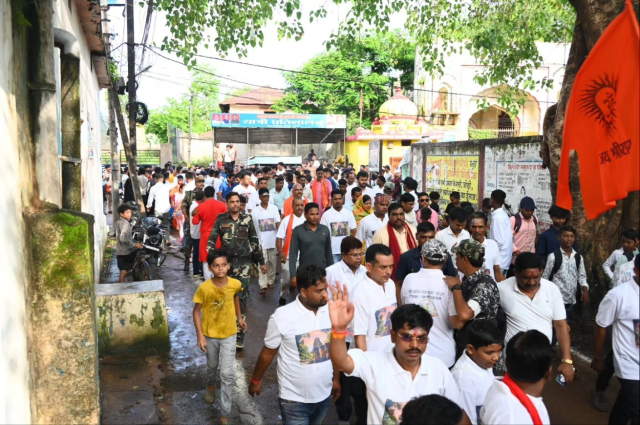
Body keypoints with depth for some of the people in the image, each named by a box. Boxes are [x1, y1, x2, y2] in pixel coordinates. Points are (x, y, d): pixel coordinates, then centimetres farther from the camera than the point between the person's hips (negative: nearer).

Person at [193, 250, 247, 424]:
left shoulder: (235, 284, -16)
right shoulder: (204, 288, -23)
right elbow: (196, 311, -12)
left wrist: (239, 318, 12)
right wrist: (200, 335, -16)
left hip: (229, 334, 0)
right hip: (210, 334, 0)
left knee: (227, 374, 0)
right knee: (212, 366, 23)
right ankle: (210, 385, 58)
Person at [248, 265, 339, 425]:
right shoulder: (282, 316, -20)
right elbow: (268, 353, -6)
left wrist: (336, 378, 12)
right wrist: (255, 380, 4)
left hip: (324, 394, 4)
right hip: (294, 398, -4)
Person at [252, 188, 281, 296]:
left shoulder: (274, 208, -1)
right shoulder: (255, 210, -3)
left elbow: (278, 223, -6)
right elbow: (252, 227, -1)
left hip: (273, 240, 2)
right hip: (261, 241, -2)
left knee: (272, 262, 13)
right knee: (263, 263, -4)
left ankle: (271, 281, 29)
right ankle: (263, 286, -3)